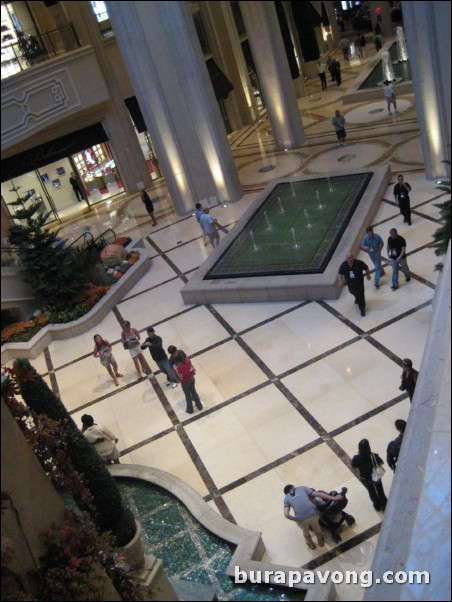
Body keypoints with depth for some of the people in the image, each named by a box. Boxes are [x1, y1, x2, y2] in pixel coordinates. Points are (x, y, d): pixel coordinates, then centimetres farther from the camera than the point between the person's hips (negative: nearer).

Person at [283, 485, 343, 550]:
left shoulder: (286, 499, 18)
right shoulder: (302, 488, 20)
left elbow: (286, 515, 2)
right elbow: (318, 494, 11)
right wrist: (334, 498, 14)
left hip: (301, 519, 0)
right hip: (312, 514, 0)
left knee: (305, 530, 36)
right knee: (316, 527, 37)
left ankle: (310, 544, 60)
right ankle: (320, 541, 61)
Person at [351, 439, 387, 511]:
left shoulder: (356, 458, -35)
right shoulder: (374, 456, -35)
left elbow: (354, 466, -14)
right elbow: (381, 463, -15)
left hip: (365, 479, 1)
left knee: (372, 492, 31)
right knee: (380, 490, 30)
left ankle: (377, 506, 55)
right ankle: (384, 505, 50)